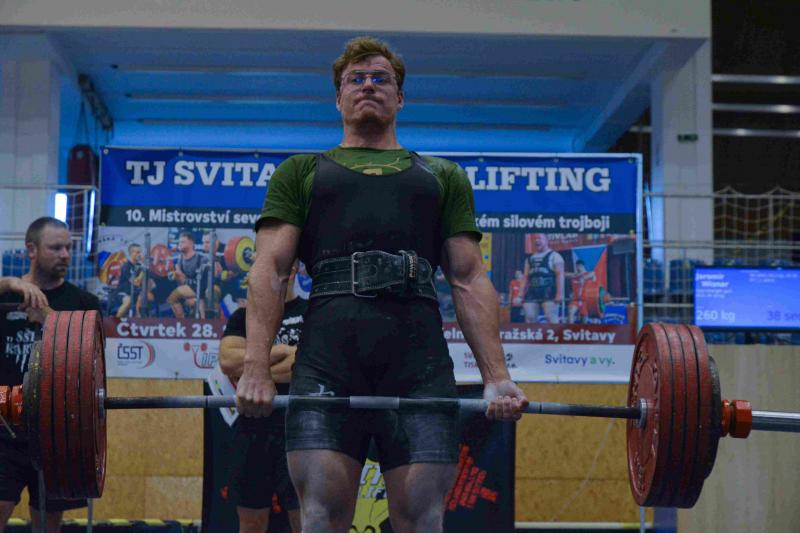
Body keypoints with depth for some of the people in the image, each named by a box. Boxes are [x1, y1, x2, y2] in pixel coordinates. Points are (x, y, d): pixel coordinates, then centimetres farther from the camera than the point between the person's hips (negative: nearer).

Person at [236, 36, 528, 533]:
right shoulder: (301, 172, 24)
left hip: (419, 360, 1)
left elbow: (470, 279, 16)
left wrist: (497, 375, 2)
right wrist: (256, 369, -4)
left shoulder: (443, 176, 27)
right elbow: (271, 270, 11)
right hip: (328, 358, 0)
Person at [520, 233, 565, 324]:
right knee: (530, 319, -2)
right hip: (532, 293, 6)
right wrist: (522, 295, 12)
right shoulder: (530, 258, 23)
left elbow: (560, 275, -4)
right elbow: (526, 278, 22)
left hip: (549, 292, -5)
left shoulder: (554, 256, 6)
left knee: (552, 319, -12)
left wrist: (559, 293, -15)